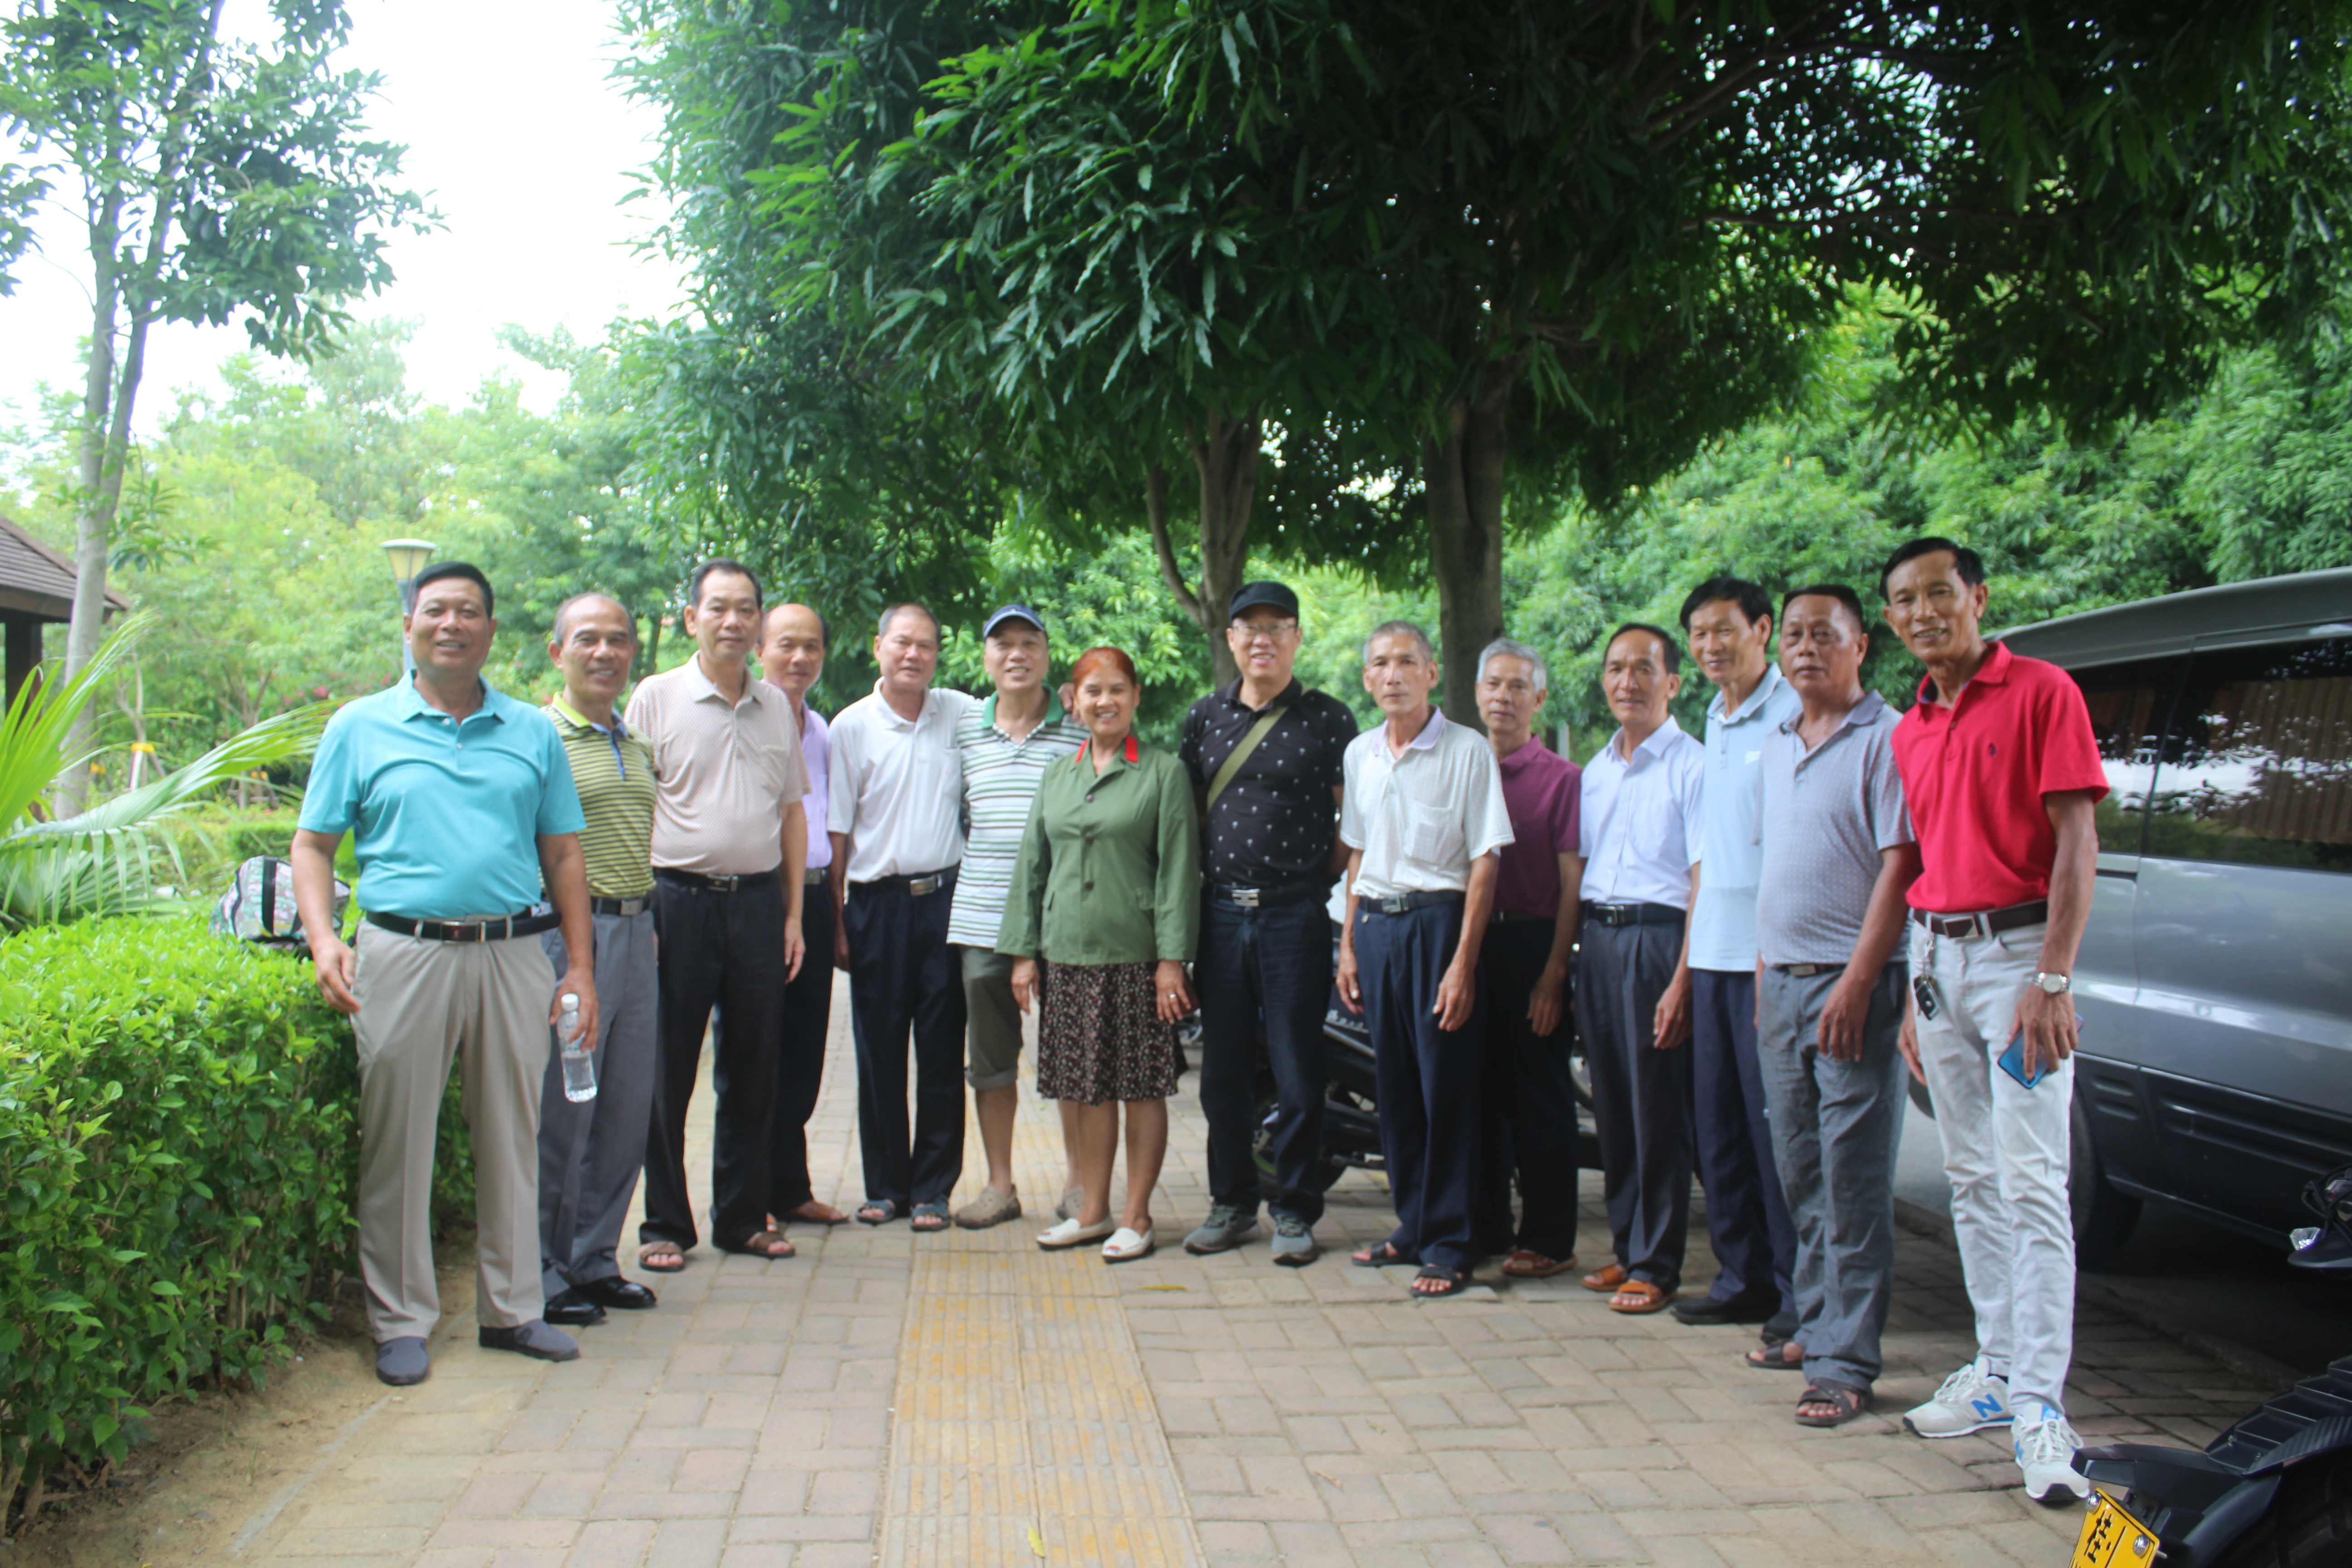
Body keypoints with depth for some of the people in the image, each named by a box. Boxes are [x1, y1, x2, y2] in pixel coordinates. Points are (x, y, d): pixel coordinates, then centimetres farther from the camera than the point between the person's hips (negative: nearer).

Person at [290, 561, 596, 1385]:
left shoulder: (533, 734, 12)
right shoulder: (360, 728, 7)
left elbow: (563, 855, 12)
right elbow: (313, 846, 7)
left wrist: (580, 968, 5)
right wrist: (324, 940, -10)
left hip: (514, 958, 2)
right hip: (403, 954, -2)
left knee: (513, 1138, 9)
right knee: (398, 1145, 2)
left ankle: (512, 1307, 22)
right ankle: (401, 1322, 16)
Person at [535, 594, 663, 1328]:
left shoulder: (638, 746, 17)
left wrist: (648, 921, 17)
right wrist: (564, 937, -15)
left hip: (636, 933, 7)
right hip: (570, 934, -7)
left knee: (627, 1111, 10)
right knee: (561, 1114, -2)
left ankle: (595, 1260, 23)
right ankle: (544, 1276, 11)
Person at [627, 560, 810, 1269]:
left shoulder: (776, 706, 12)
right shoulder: (656, 697, 0)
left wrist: (793, 913, 10)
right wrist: (639, 912, -9)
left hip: (759, 901, 4)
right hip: (681, 898, -3)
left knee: (753, 1069, 9)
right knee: (669, 1070, 2)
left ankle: (744, 1216, 21)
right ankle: (664, 1223, 14)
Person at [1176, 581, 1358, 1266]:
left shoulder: (1328, 718, 0)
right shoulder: (1204, 717, 10)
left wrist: (1322, 877, -2)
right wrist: (1199, 881, 8)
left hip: (1295, 914, -3)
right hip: (1220, 911, 4)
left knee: (1298, 1074, 1)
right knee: (1224, 1071, 10)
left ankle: (1295, 1212, 14)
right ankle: (1232, 1203, 24)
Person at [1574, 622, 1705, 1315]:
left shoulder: (1691, 764, -6)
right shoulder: (1596, 770, 16)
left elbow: (1704, 879, -10)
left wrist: (1682, 978, -17)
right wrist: (1576, 966, 12)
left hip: (1658, 937, -6)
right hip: (1598, 938, 7)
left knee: (1658, 1109, -2)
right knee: (1611, 1106, 11)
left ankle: (1656, 1265, 8)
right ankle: (1625, 1249, 22)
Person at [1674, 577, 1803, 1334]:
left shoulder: (1789, 717, -8)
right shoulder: (1715, 724, 17)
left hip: (1769, 954, -8)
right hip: (1714, 955, 8)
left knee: (1776, 1124, -2)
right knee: (1717, 1123, 11)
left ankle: (1800, 1291, 9)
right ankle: (1742, 1277, 22)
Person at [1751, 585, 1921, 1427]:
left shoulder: (1886, 738, -8)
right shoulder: (1775, 747, 15)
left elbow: (1899, 868, -13)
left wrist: (1856, 984, -19)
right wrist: (1765, 975, 14)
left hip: (1852, 983, -7)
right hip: (1780, 982, 7)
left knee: (1853, 1179, -3)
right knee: (1800, 1173, 14)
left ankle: (1845, 1361, 2)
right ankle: (1816, 1324, 26)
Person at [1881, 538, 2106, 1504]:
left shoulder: (2042, 692, -6)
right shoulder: (1910, 731, 14)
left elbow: (2077, 844, -11)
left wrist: (2053, 980, -18)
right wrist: (1915, 993, 15)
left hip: (2018, 948, -7)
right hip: (1938, 955, 7)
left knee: (2031, 1184, -9)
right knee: (1971, 1181, 11)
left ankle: (2040, 1406, -6)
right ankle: (1997, 1370, 21)